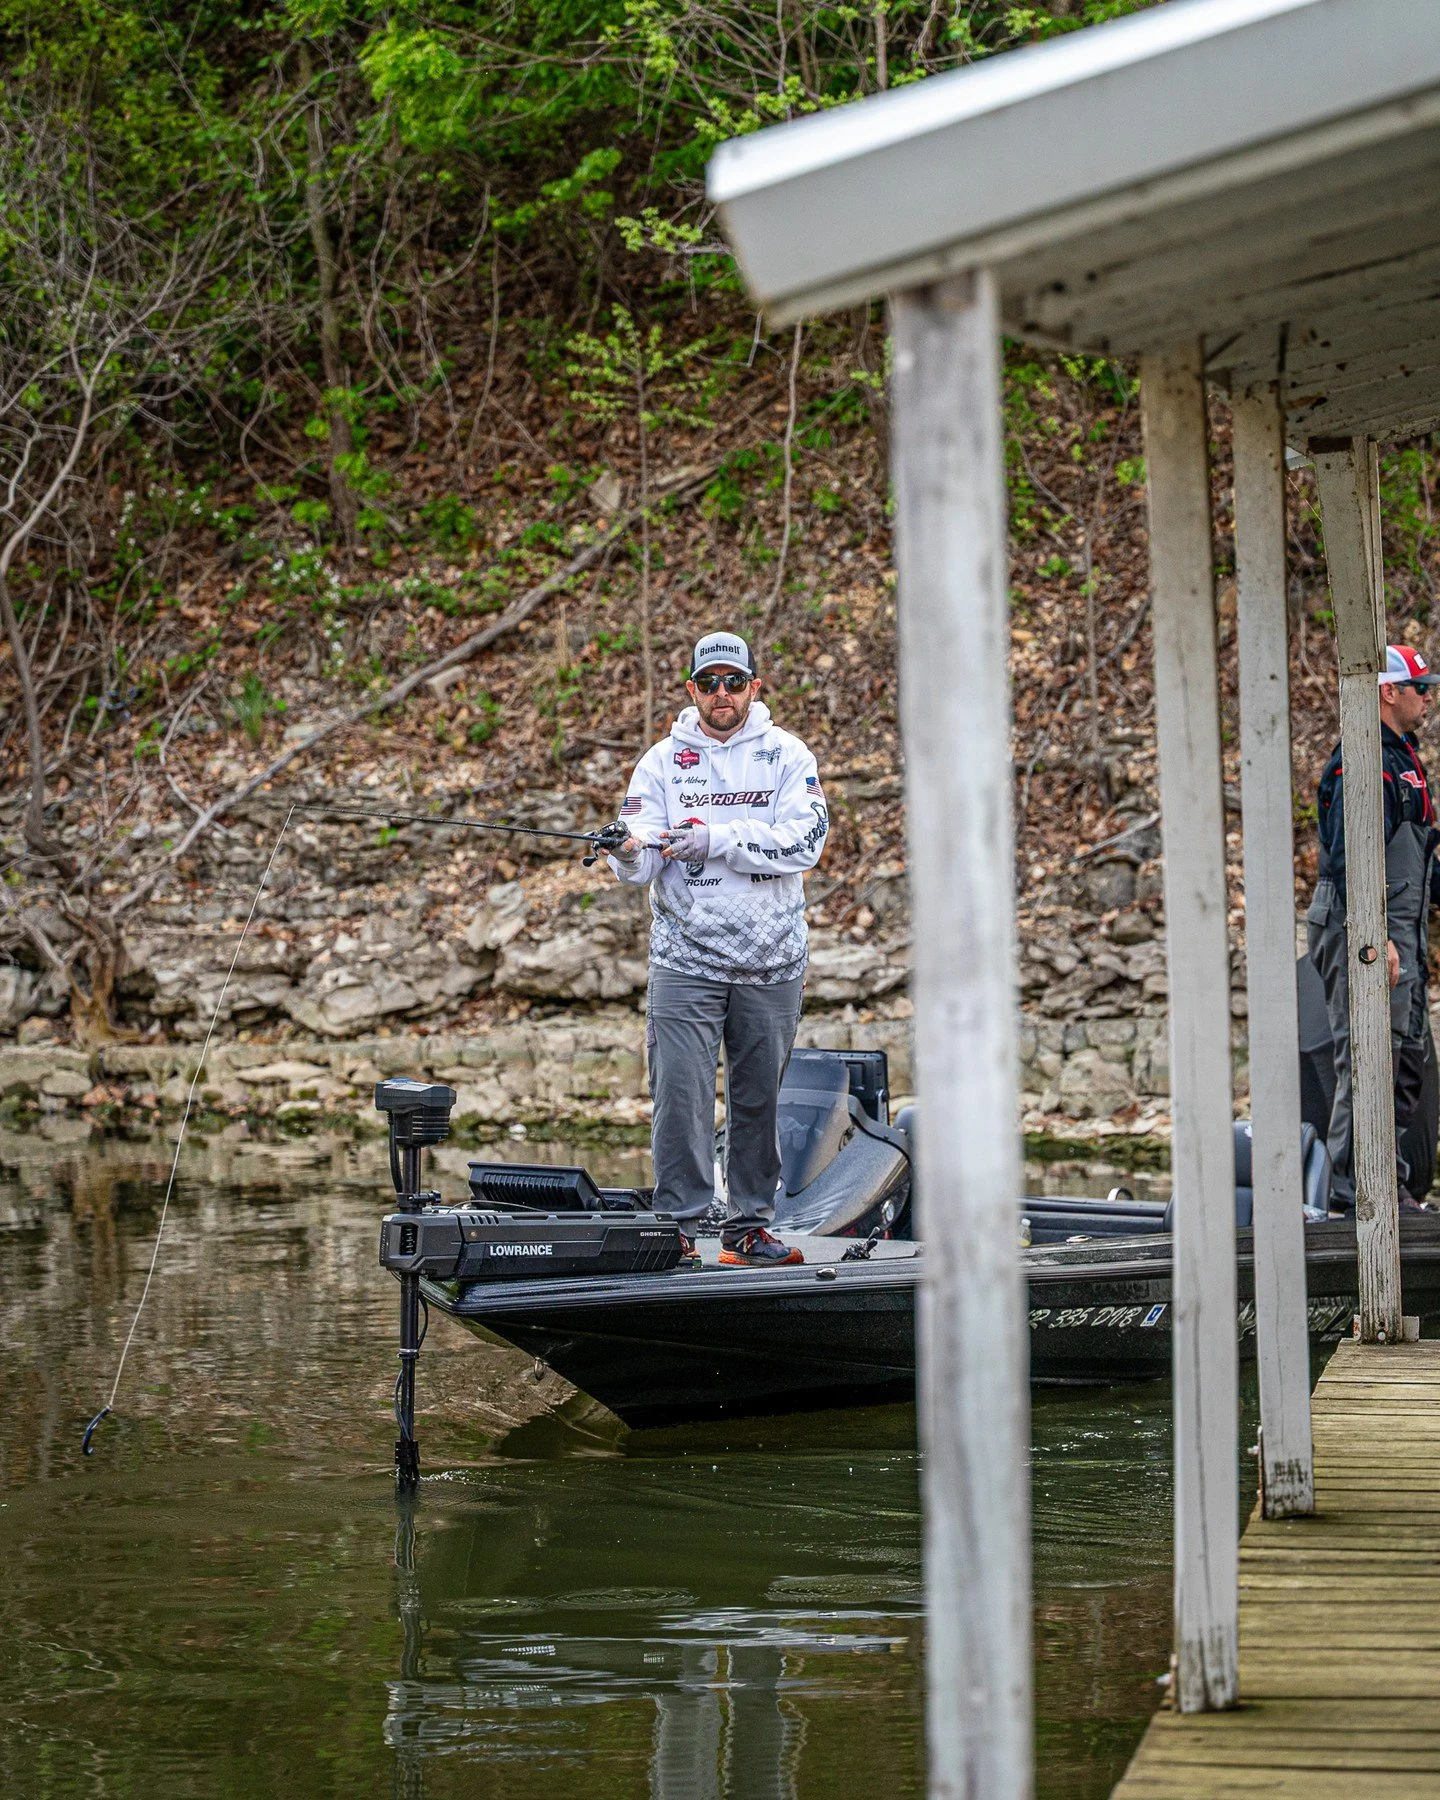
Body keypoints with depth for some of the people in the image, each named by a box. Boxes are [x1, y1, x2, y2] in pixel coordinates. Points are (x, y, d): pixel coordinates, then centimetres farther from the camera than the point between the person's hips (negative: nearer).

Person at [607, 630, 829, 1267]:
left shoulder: (786, 756, 2)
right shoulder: (662, 761, 4)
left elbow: (803, 843, -12)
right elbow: (643, 867, -4)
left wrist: (718, 840, -21)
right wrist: (628, 852, -28)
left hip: (770, 962, 1)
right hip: (685, 958, -1)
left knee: (758, 1097, 9)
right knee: (681, 1095, -8)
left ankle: (749, 1225, 20)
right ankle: (677, 1228, -1)